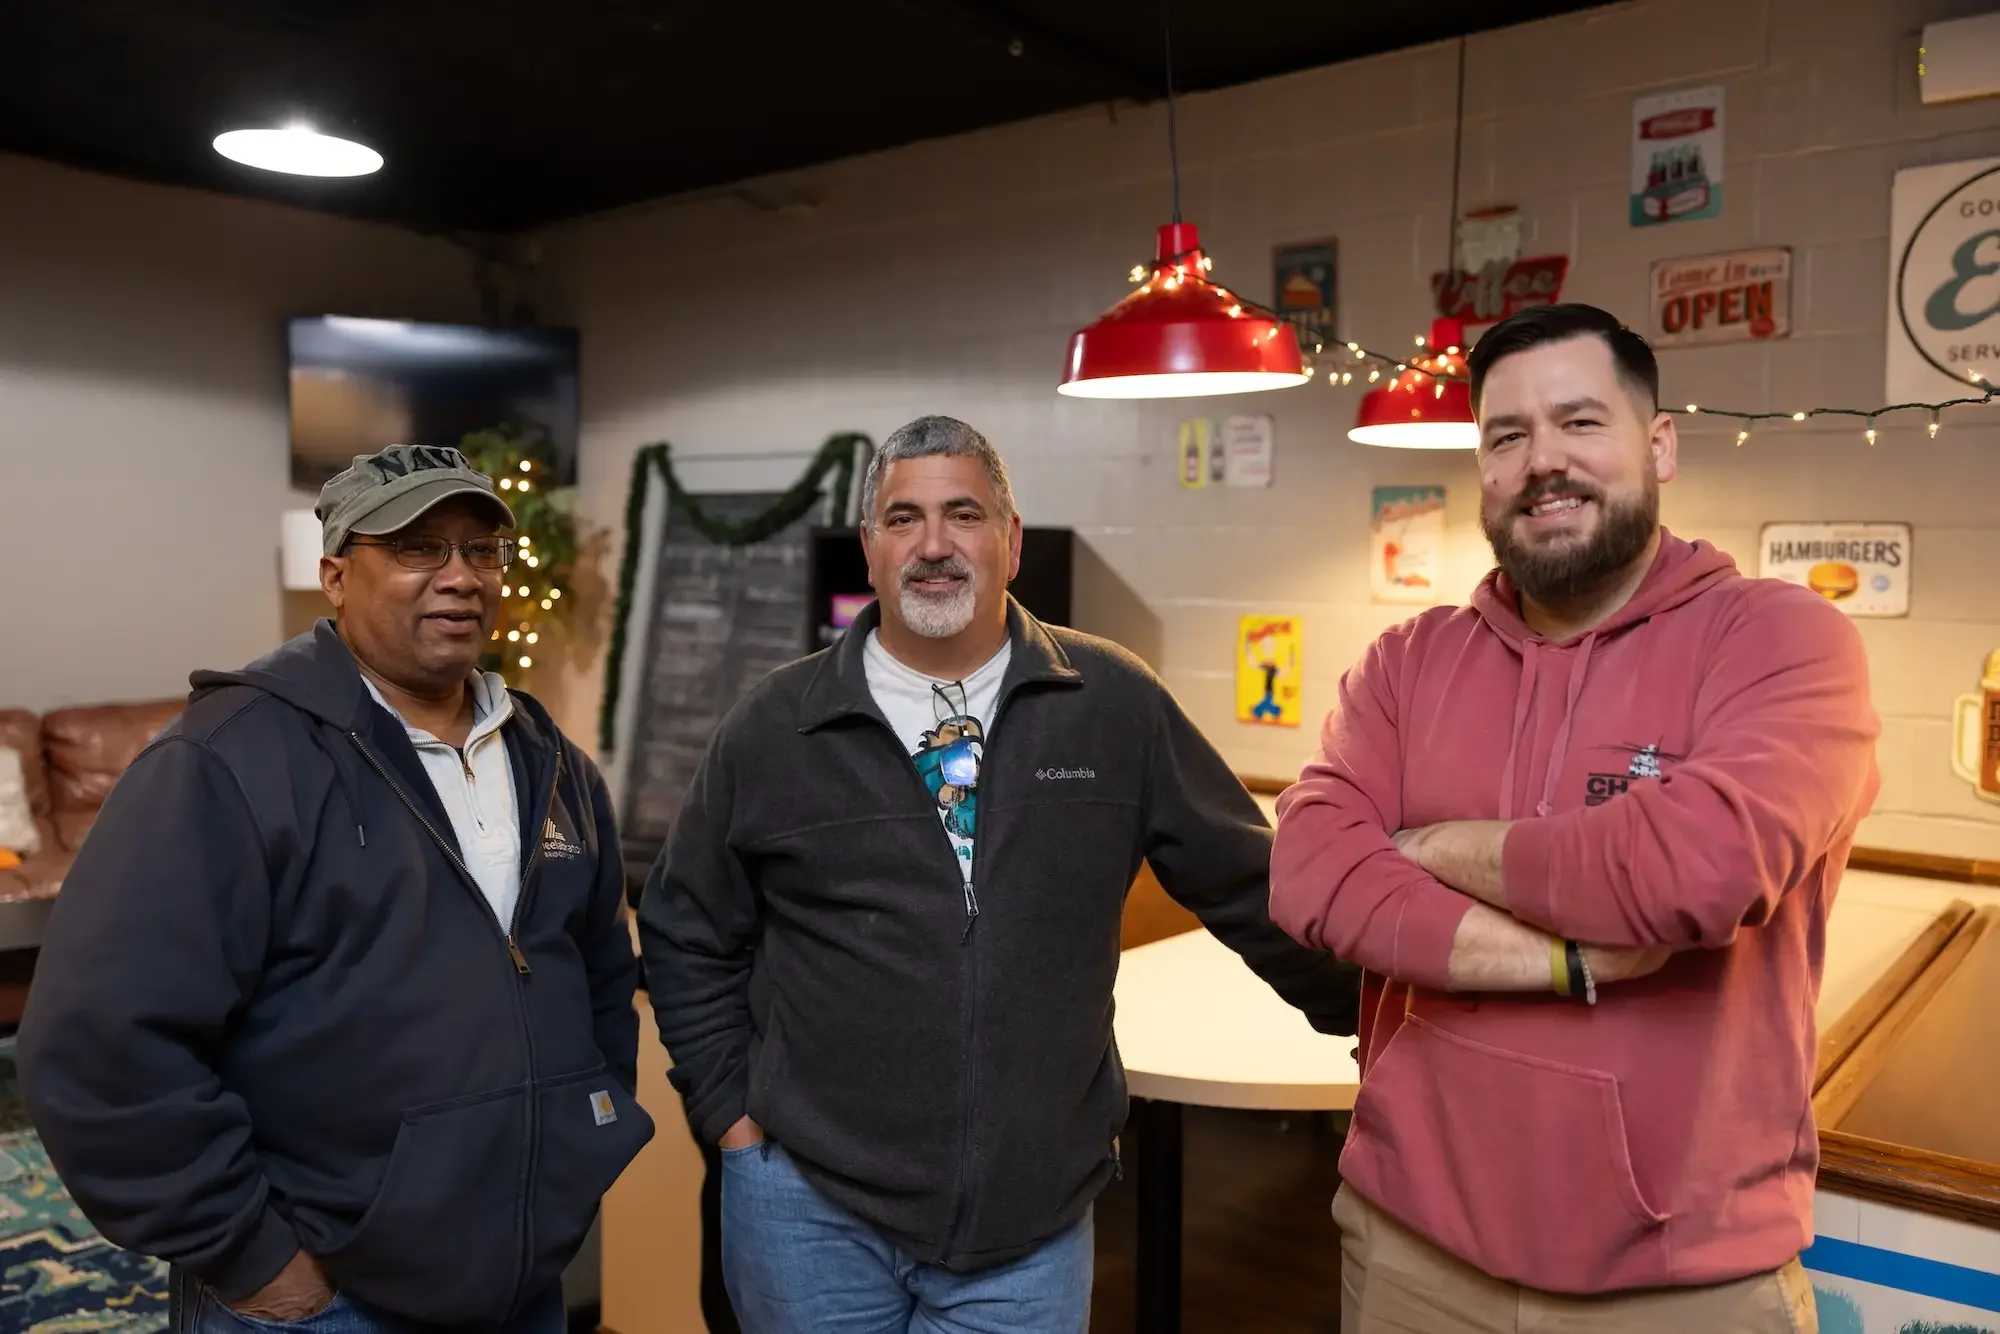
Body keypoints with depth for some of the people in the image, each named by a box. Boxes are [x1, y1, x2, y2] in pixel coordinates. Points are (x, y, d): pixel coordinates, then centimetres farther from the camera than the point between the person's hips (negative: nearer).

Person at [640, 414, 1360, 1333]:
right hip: (809, 1209, 1)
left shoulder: (1114, 705, -3)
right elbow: (688, 937, 8)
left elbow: (1250, 885, 5)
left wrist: (1367, 1018, 8)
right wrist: (734, 1116, 4)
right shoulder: (773, 727, -2)